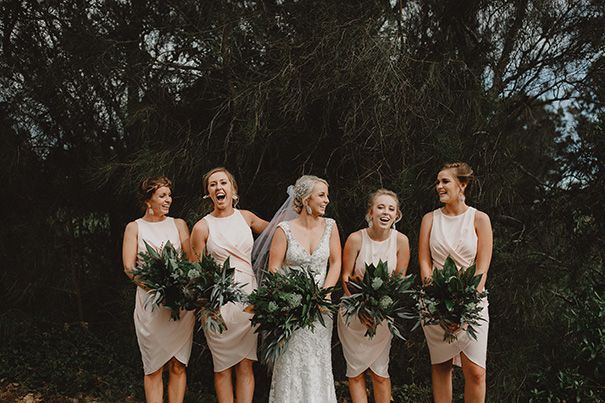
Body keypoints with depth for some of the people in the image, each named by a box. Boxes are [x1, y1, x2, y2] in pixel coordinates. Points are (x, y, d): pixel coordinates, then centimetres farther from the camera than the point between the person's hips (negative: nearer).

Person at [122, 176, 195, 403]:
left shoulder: (178, 224, 12)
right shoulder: (134, 227, 7)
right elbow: (129, 267, -2)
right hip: (150, 304, -1)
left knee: (177, 366, 3)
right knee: (154, 368, 3)